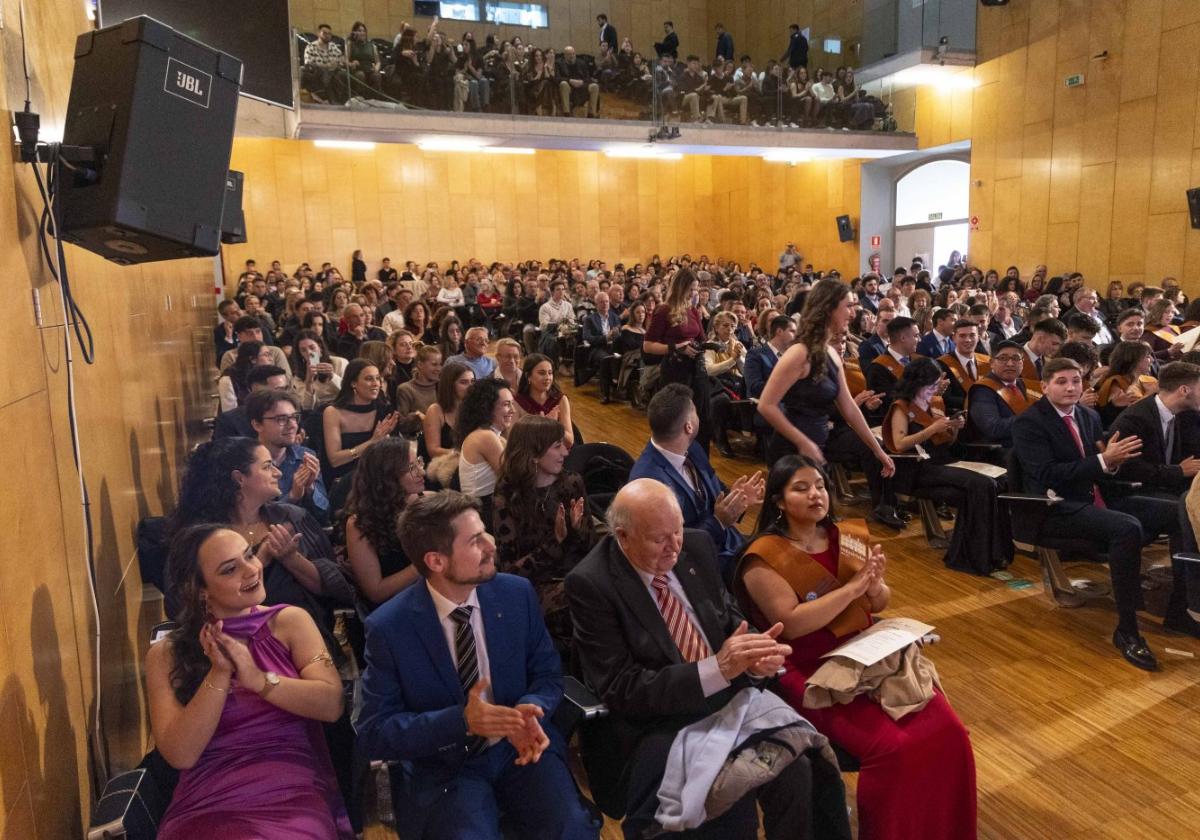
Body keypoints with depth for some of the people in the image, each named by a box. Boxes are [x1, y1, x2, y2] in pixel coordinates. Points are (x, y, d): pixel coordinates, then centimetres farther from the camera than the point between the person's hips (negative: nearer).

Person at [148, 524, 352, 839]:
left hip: (294, 794, -1)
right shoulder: (166, 655, 6)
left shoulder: (290, 621, 6)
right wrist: (219, 674, -12)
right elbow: (180, 754, -4)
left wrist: (258, 678, -14)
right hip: (205, 807, 1)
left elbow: (332, 704, -5)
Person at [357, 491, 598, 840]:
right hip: (442, 767, -1)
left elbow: (548, 673, 4)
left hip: (519, 747, 2)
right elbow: (375, 732, -10)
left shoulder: (517, 593, -6)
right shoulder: (388, 627, -13)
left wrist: (529, 711, -19)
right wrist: (461, 721, -24)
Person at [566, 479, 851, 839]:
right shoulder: (590, 584, -15)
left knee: (806, 769, -17)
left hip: (733, 699, 6)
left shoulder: (697, 546, 1)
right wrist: (717, 668, -25)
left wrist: (754, 653, -13)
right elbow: (621, 690, -17)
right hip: (659, 726, -5)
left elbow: (730, 619, 11)